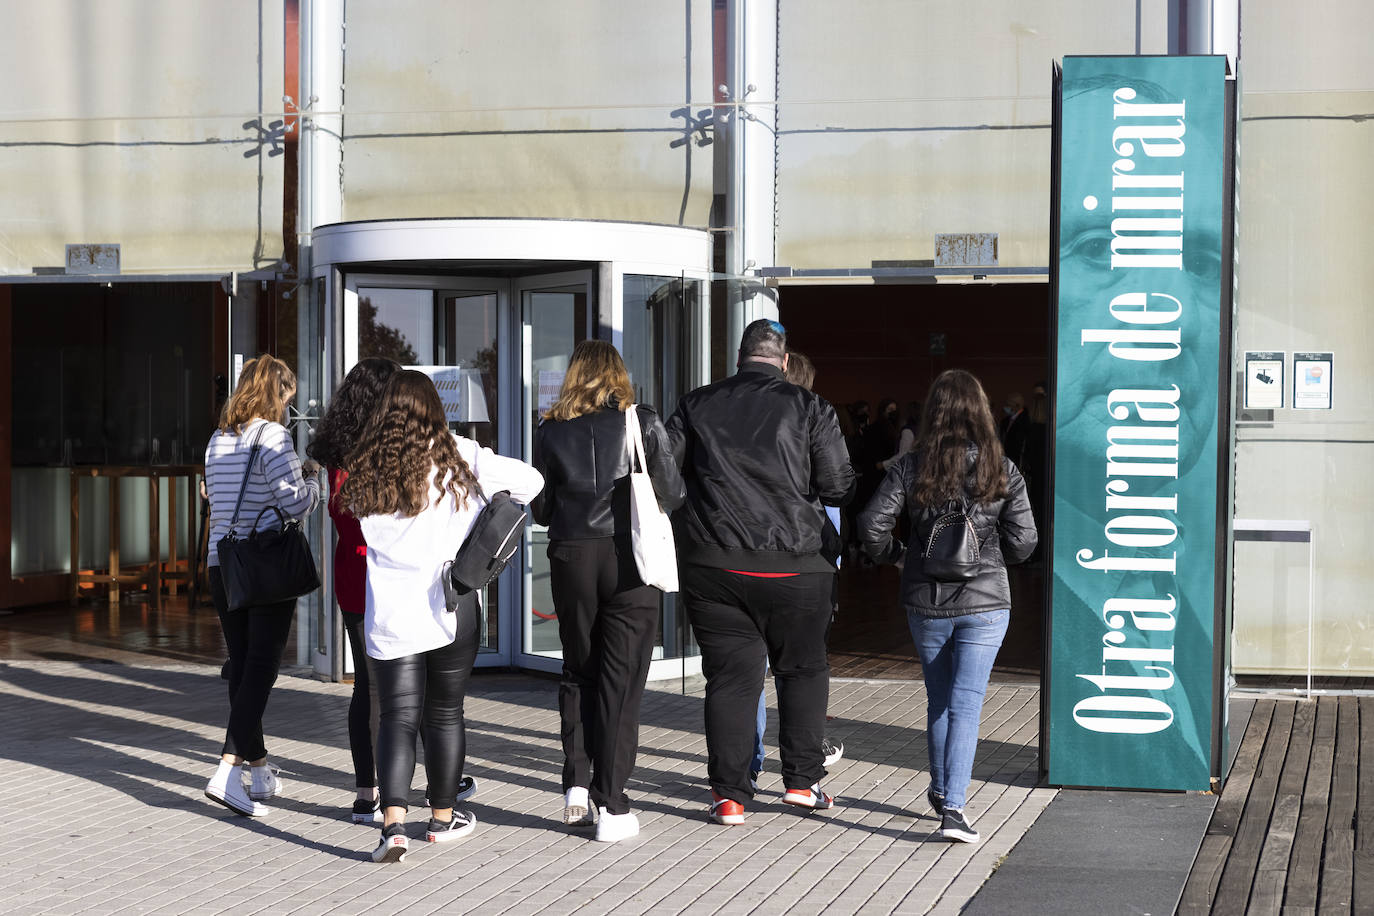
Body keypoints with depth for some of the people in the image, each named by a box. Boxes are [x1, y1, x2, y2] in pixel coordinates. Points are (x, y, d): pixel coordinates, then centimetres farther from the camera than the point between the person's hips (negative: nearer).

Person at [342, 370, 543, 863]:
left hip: (389, 614, 1)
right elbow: (531, 480, -3)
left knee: (397, 717, 2)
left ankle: (393, 822, -15)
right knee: (445, 713, 13)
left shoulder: (365, 470, 0)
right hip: (450, 609, -1)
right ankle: (443, 816, 25)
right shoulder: (458, 457, -4)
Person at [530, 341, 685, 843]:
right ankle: (610, 805, 2)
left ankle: (576, 784, 9)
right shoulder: (643, 423, -3)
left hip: (571, 558, 2)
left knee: (577, 671, 18)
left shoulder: (551, 431, 2)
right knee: (621, 678, 3)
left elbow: (541, 509, 7)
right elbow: (672, 493, 0)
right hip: (628, 558, -2)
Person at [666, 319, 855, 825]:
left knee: (729, 675, 6)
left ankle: (729, 794, 6)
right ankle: (802, 780, 16)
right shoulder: (810, 408, -1)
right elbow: (838, 488, -3)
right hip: (791, 565, -2)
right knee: (803, 669, 16)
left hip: (710, 564, 2)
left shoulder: (695, 405, 5)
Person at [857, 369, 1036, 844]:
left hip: (926, 603, 1)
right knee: (966, 702, -2)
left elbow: (872, 524, -11)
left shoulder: (911, 468, -6)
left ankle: (941, 791, 33)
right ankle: (953, 807, -13)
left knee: (939, 699, 18)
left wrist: (895, 555, 9)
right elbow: (1023, 541, -4)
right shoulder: (1002, 471, -5)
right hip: (984, 603, -1)